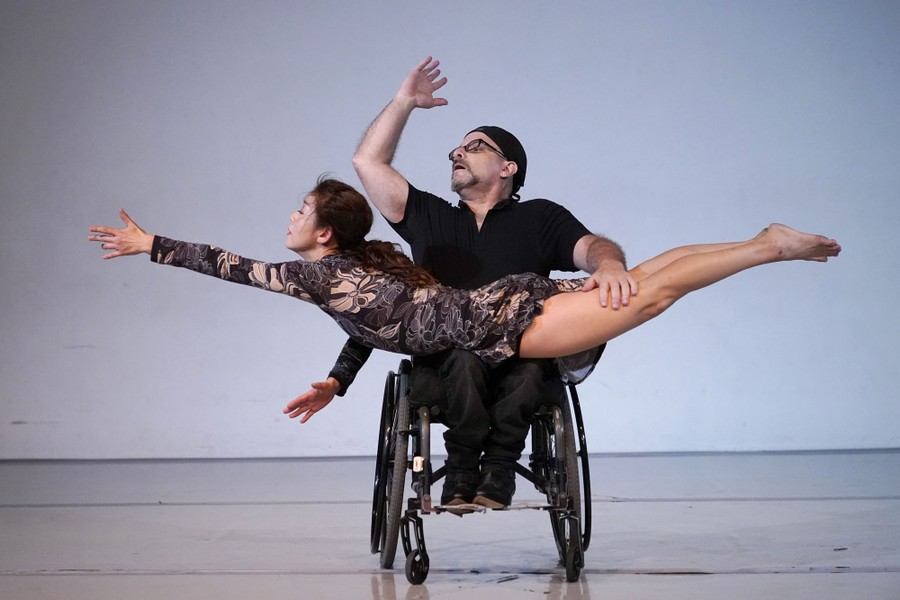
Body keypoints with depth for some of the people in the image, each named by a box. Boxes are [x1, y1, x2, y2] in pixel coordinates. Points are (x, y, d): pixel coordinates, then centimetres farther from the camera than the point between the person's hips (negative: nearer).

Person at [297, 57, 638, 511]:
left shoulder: (539, 218, 15)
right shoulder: (429, 219, 23)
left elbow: (592, 247, -3)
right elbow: (368, 162, 19)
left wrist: (609, 264, -28)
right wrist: (404, 101, 23)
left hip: (522, 372, -1)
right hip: (443, 372, 1)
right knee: (463, 355, -35)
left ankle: (497, 472, -19)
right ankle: (462, 472, -15)